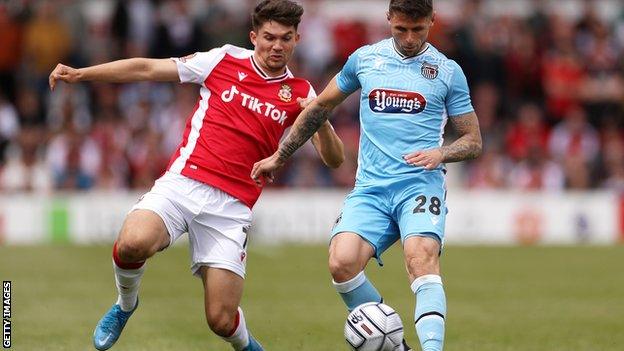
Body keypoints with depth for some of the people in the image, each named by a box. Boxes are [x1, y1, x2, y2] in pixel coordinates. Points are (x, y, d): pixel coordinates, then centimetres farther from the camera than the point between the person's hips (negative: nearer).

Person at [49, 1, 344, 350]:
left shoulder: (300, 93, 9)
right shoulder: (225, 60, 6)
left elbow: (334, 159, 6)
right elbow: (147, 69, 8)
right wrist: (80, 73, 2)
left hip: (232, 206, 1)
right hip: (184, 181, -1)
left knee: (222, 321, -9)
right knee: (133, 243, -32)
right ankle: (125, 305, 2)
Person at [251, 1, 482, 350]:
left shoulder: (448, 72, 6)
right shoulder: (365, 59, 12)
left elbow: (474, 142, 11)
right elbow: (321, 106, 26)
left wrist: (441, 153, -11)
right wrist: (279, 157, 27)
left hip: (421, 185, -3)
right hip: (370, 187, 3)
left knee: (422, 255, -32)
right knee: (342, 262, -23)